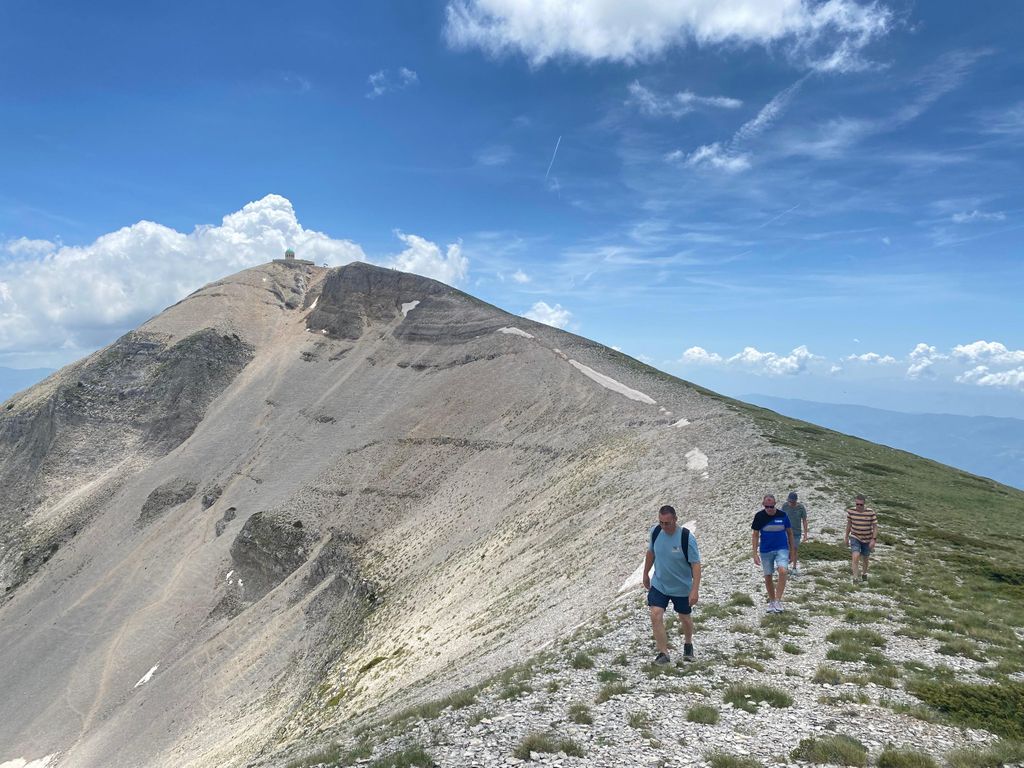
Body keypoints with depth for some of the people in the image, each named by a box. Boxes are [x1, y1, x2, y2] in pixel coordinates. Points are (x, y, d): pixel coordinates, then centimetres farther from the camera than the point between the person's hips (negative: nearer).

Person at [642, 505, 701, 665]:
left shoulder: (687, 538, -24)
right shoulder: (655, 532, -12)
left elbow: (696, 564, -21)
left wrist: (695, 590, -26)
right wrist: (645, 574, 14)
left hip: (682, 588, -2)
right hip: (658, 584, 3)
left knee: (685, 618, 16)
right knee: (656, 616, -11)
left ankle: (688, 644, 45)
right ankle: (663, 654, 0)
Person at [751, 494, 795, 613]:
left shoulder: (782, 515, -4)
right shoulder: (759, 516, -5)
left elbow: (789, 532, 8)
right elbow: (755, 535, 0)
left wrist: (792, 549, 9)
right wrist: (755, 554, -5)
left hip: (782, 549, -1)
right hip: (765, 551, 1)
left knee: (782, 571, -23)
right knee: (768, 577, 6)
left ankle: (778, 601, -15)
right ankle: (771, 602, 25)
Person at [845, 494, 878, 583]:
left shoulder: (871, 513, -17)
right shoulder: (850, 511, -11)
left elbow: (875, 527, -10)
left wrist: (873, 540, -18)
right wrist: (846, 537, 11)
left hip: (867, 539, 0)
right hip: (855, 538, 0)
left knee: (865, 558, 18)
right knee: (855, 556, -19)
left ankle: (864, 573, 45)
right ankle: (855, 578, -16)